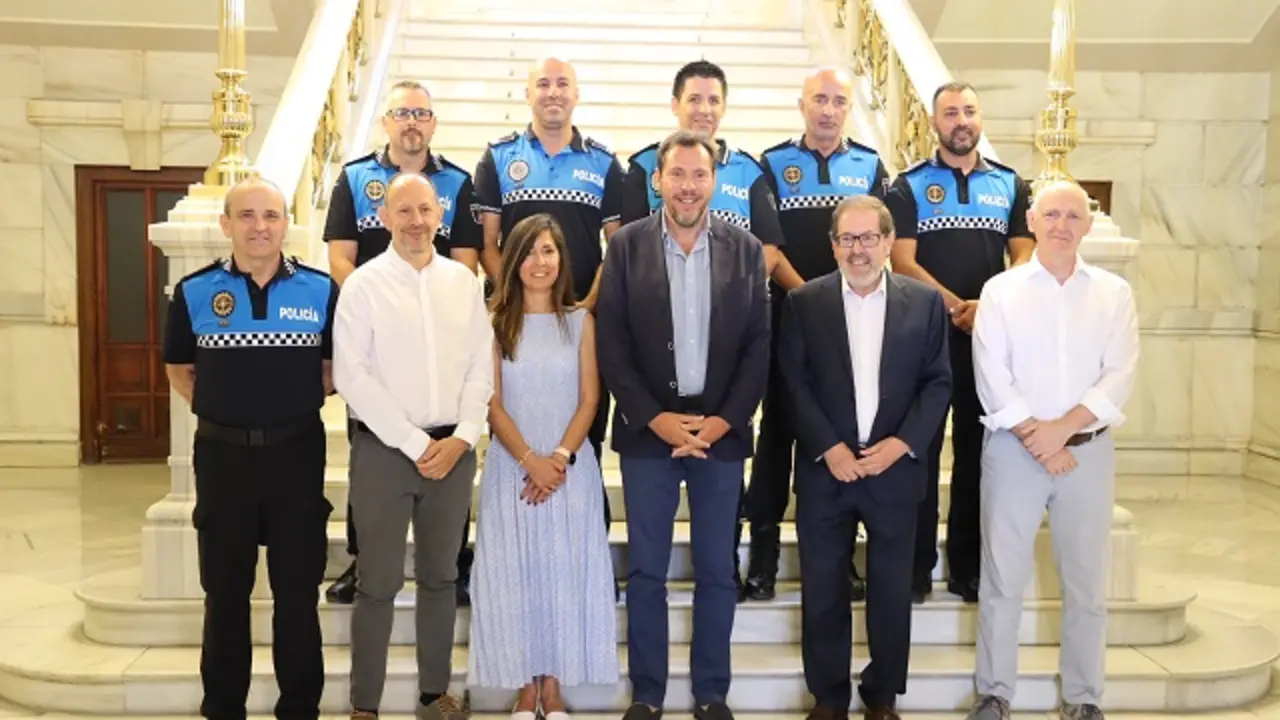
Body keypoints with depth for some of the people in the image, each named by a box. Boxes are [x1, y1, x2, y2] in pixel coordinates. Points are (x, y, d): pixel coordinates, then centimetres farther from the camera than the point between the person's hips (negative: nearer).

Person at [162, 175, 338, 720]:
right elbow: (179, 370, 12)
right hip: (222, 454, 1)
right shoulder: (193, 292, 0)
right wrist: (216, 407, 0)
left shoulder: (321, 290, -1)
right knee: (225, 591, 12)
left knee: (298, 589, 8)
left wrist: (298, 398, -3)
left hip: (297, 453, 0)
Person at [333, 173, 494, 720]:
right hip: (384, 449, -3)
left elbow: (481, 368, 6)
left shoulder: (464, 281, 6)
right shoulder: (363, 285, -4)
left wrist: (461, 438, -7)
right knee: (378, 583, 2)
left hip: (453, 448, 3)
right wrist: (415, 444, -12)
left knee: (440, 577, 13)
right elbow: (352, 378, -10)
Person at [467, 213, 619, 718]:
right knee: (514, 575, 2)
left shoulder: (581, 321, 6)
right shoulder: (495, 322, 3)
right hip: (511, 467, 0)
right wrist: (530, 460, -14)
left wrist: (560, 458, -12)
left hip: (571, 466, 1)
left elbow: (589, 399, 1)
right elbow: (492, 404, -2)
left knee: (565, 572, 3)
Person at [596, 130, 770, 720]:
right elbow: (611, 344, -4)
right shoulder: (626, 245, 0)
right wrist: (655, 418, -12)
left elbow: (759, 345, 1)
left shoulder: (745, 249, 3)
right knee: (646, 572, 6)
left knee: (717, 572, 8)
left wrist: (724, 420, -9)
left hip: (721, 429, 1)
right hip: (648, 430, -1)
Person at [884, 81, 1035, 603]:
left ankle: (968, 567, 17)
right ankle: (916, 567, 9)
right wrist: (956, 307, -16)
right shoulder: (909, 185, 2)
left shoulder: (1010, 184, 10)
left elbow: (1024, 257, 5)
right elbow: (902, 261, -6)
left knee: (978, 449, 7)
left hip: (991, 334, 3)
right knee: (920, 448, 0)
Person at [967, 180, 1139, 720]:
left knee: (1086, 582, 8)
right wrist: (1035, 437, -13)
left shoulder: (1114, 292, 6)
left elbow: (1120, 376, -3)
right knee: (1002, 579, 3)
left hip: (1088, 449, 2)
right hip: (1013, 448, -1)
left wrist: (1062, 429, -14)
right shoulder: (1001, 290, 2)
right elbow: (991, 378, -6)